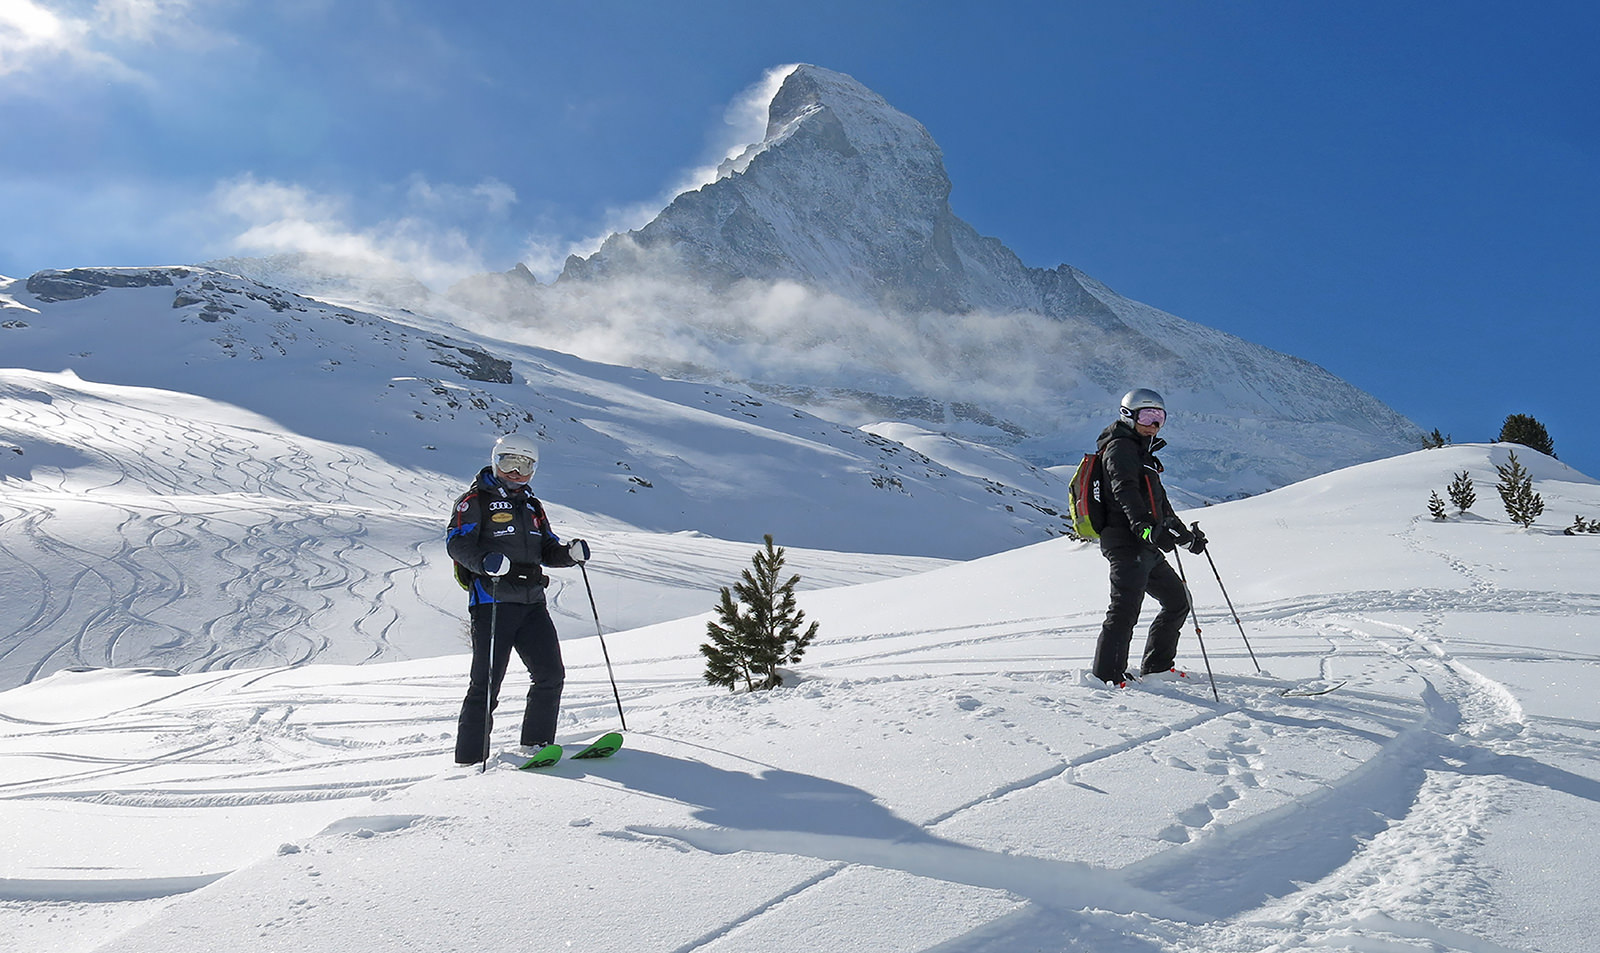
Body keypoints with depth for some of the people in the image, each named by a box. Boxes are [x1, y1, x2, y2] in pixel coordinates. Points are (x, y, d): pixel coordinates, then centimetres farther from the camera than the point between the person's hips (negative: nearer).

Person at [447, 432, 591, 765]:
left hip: (531, 602, 6)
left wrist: (570, 553, 0)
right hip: (491, 601, -6)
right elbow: (457, 542, -10)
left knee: (551, 674, -1)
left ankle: (537, 743, 11)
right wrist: (484, 561, -29)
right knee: (487, 682, -6)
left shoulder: (532, 506, 24)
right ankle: (471, 756, 1)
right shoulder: (476, 500, 3)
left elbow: (548, 550, 22)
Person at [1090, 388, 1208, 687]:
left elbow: (1160, 502, 36)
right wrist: (1146, 527, -39)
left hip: (1146, 547, 10)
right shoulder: (1120, 448, -5)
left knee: (1177, 599, 17)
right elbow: (1125, 492, -24)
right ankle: (1108, 676, -22)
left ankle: (1156, 666, 25)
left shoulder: (1142, 454, 27)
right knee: (1126, 607, -19)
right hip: (1127, 542, -10)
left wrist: (1186, 535, 39)